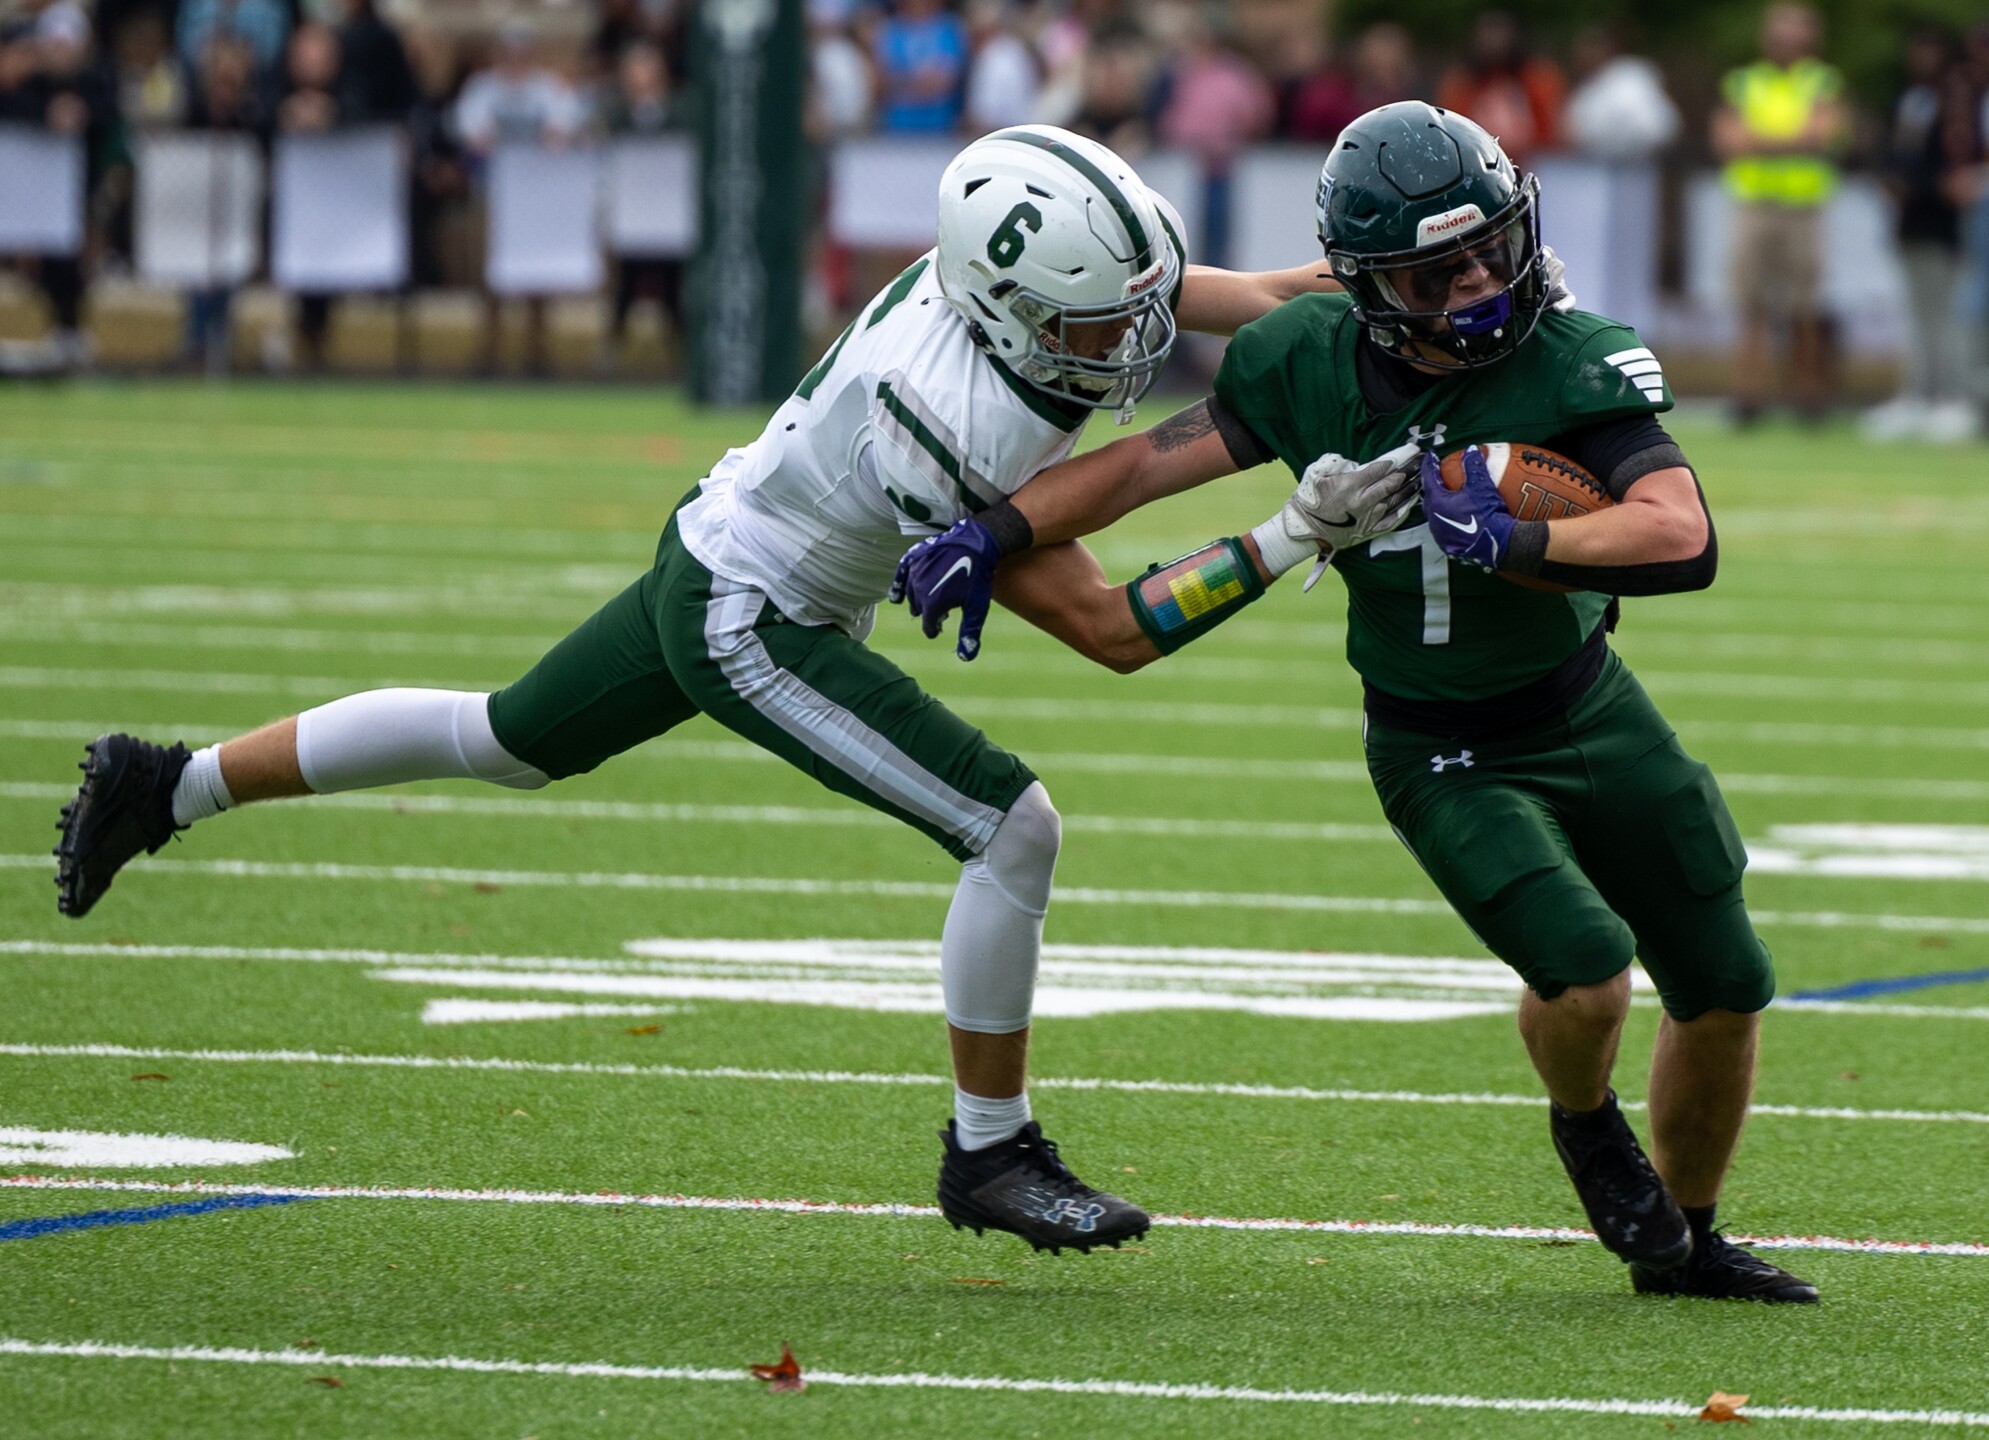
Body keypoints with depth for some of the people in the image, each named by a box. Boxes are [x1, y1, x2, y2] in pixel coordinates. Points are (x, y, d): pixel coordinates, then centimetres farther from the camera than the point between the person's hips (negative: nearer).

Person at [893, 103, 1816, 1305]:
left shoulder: (1574, 364, -23)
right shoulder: (1313, 363, -17)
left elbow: (1684, 538, -35)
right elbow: (1154, 460, -7)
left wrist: (1507, 541, -42)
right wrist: (993, 537, -13)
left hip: (1589, 712, 2)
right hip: (1446, 758, -2)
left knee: (1726, 991, 9)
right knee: (1584, 972, -23)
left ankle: (1686, 1240, 36)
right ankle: (1586, 1124, 14)